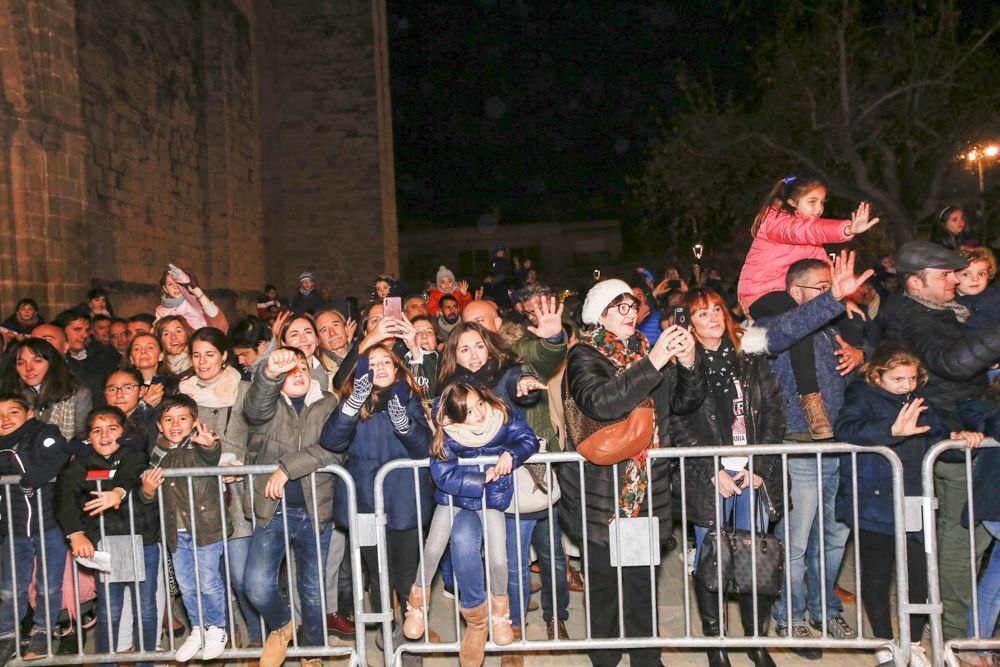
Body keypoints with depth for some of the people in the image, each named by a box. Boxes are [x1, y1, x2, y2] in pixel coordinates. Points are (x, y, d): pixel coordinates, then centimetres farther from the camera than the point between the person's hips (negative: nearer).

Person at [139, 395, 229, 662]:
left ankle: (216, 629, 20)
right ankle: (198, 630, 32)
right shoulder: (158, 454, 7)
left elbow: (211, 457, -34)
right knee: (186, 585, 14)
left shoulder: (199, 446, -9)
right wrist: (147, 490, -8)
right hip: (176, 531, 5)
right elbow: (149, 498, 16)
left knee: (208, 582, 0)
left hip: (205, 527, -5)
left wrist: (210, 444, -57)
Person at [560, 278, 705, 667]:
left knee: (642, 580, 13)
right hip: (600, 491, -4)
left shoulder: (647, 351, 9)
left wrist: (688, 363, -14)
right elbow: (598, 402, -27)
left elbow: (685, 401, 6)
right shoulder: (584, 355, -8)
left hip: (648, 490, 4)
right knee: (604, 582, 6)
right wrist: (653, 363, -32)